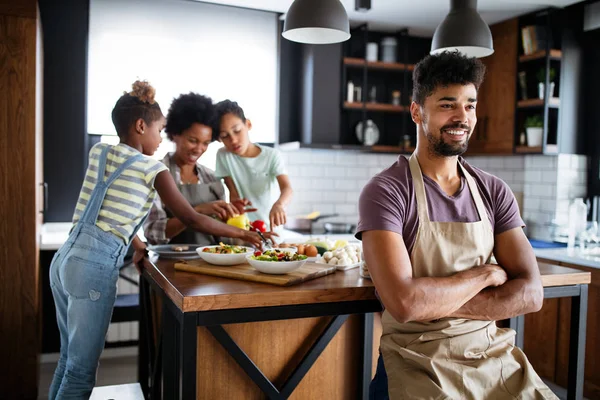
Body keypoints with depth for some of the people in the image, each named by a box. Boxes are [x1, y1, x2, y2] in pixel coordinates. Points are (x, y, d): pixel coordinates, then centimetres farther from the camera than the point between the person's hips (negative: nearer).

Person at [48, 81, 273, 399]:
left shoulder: (98, 152, 13)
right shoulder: (151, 168, -6)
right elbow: (192, 220, -3)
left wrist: (136, 243, 25)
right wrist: (240, 233, 8)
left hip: (64, 257, 8)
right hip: (95, 265, -8)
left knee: (69, 359, 20)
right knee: (81, 372, 2)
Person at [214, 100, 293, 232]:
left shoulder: (272, 155, -5)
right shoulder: (223, 155, -2)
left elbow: (287, 188, -18)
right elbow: (234, 194, 0)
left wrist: (279, 204, -39)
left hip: (272, 226, -2)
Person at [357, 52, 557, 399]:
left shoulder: (494, 191, 4)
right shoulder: (385, 191, -11)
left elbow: (530, 293, -3)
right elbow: (403, 302, -23)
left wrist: (435, 302, -15)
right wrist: (486, 273, -9)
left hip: (494, 355, 4)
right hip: (419, 361, -4)